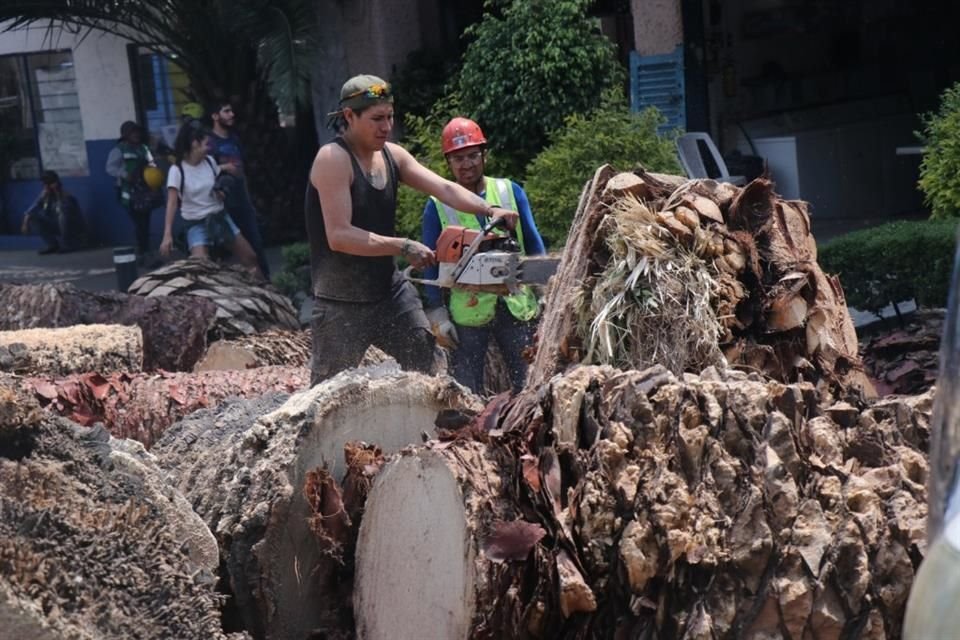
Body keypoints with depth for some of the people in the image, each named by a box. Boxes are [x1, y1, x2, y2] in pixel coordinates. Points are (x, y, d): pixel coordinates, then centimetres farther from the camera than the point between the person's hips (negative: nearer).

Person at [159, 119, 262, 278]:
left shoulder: (209, 161, -1)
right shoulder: (177, 170, -17)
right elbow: (172, 203, -23)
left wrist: (220, 191, -7)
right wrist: (168, 235, -32)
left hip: (220, 217, 5)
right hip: (196, 224, -5)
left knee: (251, 258, 10)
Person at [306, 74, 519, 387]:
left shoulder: (392, 155, 5)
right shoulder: (333, 159, -17)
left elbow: (444, 188, -4)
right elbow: (339, 235, -24)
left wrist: (490, 210, -20)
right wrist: (403, 247, -26)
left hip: (389, 288, 8)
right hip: (342, 301, -7)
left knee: (428, 365, 12)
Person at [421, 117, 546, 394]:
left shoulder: (511, 192, 5)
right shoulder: (438, 206, 0)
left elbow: (533, 245, 10)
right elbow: (431, 266, 2)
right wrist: (437, 315, -3)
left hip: (516, 306, 1)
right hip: (467, 312, -1)